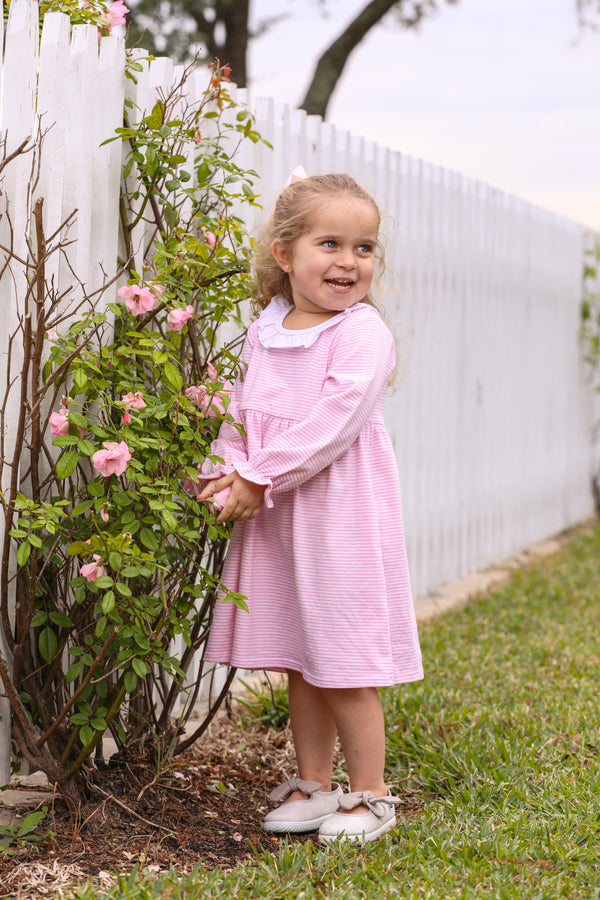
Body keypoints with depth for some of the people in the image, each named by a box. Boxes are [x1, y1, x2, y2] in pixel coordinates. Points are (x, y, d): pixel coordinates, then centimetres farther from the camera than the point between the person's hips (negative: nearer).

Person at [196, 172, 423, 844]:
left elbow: (332, 422, -19)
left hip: (340, 514, -6)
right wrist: (225, 474, -6)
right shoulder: (263, 333, 9)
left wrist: (260, 478, -20)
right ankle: (313, 785, 27)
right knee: (298, 662, 14)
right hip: (273, 517, 6)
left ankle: (368, 796, 12)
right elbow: (240, 413, 12)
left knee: (345, 664, -2)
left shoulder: (363, 334, -10)